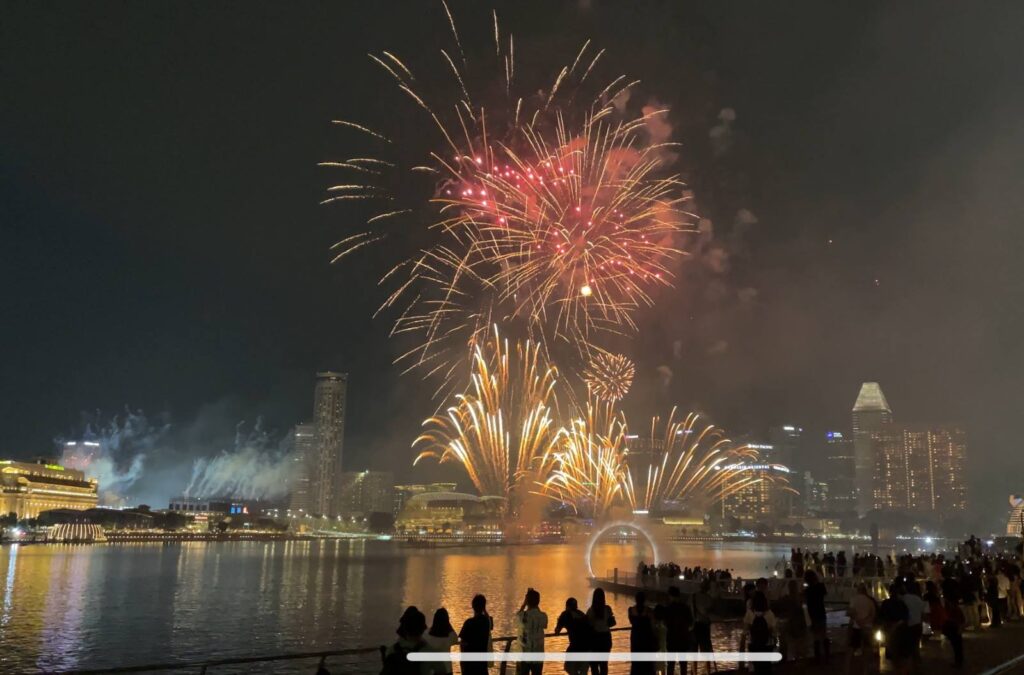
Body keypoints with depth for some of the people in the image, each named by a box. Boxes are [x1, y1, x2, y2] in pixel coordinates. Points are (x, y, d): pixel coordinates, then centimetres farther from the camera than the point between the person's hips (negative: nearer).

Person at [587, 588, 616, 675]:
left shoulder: (591, 610, -15)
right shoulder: (607, 609, -7)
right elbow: (612, 623, 0)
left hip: (594, 638, -3)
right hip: (606, 637, 3)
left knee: (594, 663, 9)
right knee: (604, 663, 15)